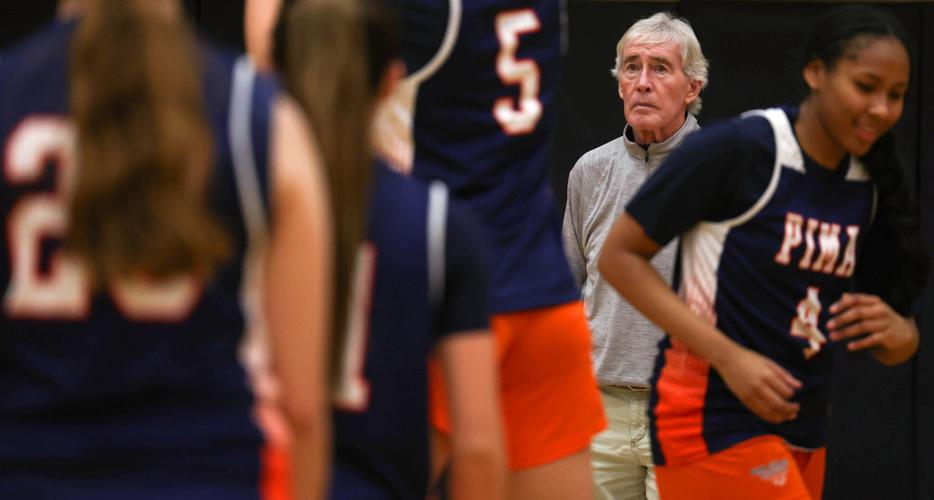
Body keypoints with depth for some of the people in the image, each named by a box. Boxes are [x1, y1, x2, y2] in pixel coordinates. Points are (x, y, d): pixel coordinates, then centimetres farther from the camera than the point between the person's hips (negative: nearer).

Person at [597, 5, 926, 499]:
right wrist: (728, 357, -18)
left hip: (800, 431, 7)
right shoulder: (738, 149, -13)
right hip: (711, 417, -7)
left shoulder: (871, 191, 6)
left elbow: (895, 344, 14)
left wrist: (897, 332, -12)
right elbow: (619, 255, -10)